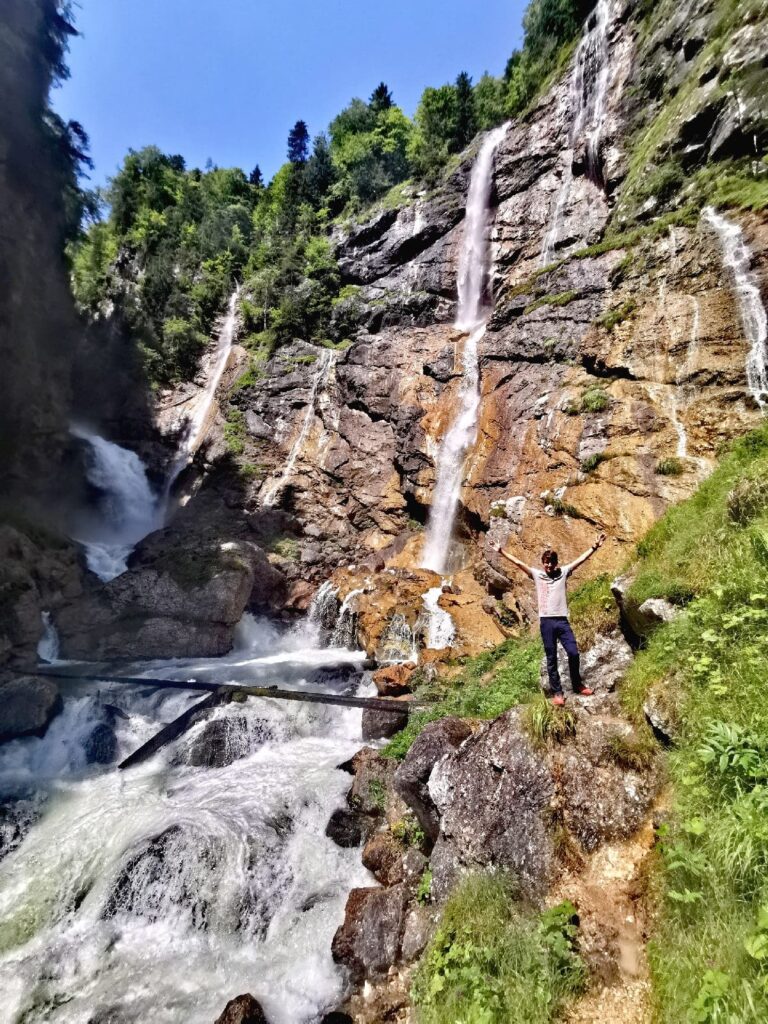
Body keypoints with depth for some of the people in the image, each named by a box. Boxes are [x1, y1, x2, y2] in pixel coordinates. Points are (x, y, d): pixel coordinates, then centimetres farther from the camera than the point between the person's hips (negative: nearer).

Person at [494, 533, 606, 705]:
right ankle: (557, 692, 14)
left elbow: (580, 559, 5)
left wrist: (594, 547, -2)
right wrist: (502, 552, 0)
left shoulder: (563, 572, 9)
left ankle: (577, 685, 20)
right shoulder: (537, 574, 7)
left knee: (573, 653, -4)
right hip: (546, 621, -1)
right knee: (551, 659, 5)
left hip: (562, 620, 1)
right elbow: (518, 563, 4)